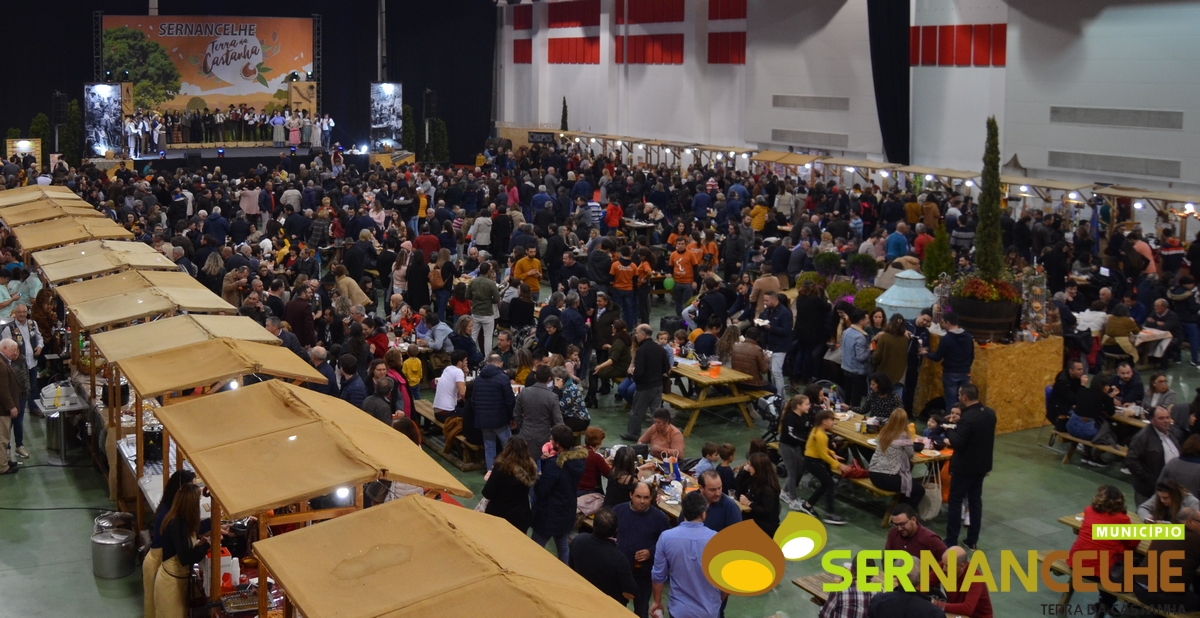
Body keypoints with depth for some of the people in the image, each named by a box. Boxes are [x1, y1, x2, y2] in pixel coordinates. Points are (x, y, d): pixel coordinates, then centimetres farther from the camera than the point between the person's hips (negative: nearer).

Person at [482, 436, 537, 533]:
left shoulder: (501, 467, -20)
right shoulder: (530, 467, -6)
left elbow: (487, 494, -16)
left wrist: (488, 480, 4)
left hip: (499, 516, -4)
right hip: (521, 517, 4)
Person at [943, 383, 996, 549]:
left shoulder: (967, 418, -26)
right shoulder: (990, 413, 0)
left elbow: (957, 443, -25)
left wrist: (949, 430, -9)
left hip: (964, 467, -8)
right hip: (982, 464, 8)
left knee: (955, 502, 3)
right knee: (975, 501, 15)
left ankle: (951, 542, 8)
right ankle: (972, 541, 20)